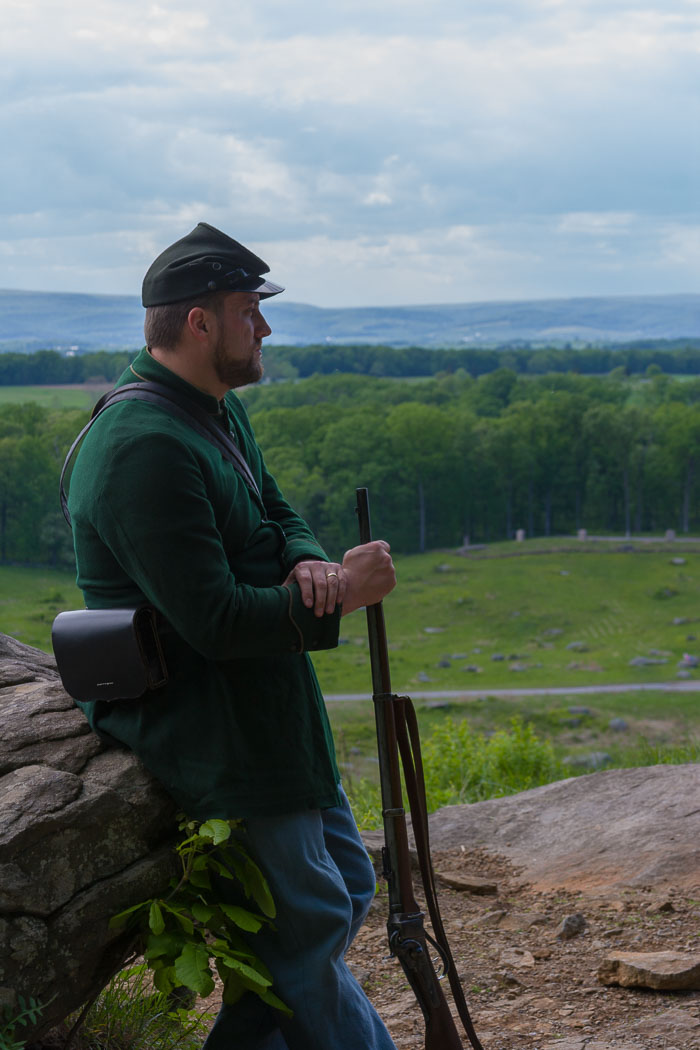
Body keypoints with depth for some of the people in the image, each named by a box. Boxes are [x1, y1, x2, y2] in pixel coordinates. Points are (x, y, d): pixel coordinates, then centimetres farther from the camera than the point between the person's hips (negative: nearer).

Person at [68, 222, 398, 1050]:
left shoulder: (220, 408, 9)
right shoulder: (145, 445, -24)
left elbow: (278, 514, 16)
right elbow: (215, 622, -27)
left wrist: (306, 563, -8)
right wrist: (340, 595, -17)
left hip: (265, 704, 11)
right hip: (201, 719, -10)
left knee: (344, 885, 18)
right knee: (309, 917, -1)